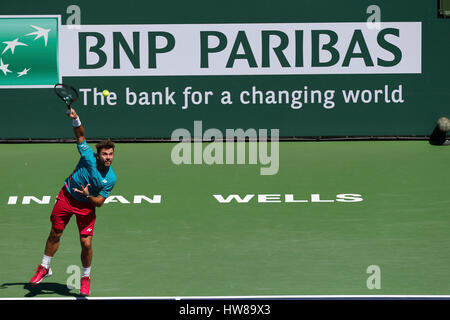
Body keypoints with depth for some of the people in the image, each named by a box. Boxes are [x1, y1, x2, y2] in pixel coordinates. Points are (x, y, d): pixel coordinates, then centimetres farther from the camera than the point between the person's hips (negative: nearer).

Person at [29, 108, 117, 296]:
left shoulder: (111, 178, -20)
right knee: (55, 234, 11)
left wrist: (88, 196, -34)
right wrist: (75, 119, -31)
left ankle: (86, 278, 16)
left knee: (86, 244, -8)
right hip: (67, 196, 1)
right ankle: (44, 268, 33)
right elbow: (80, 135, -13)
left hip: (87, 205, -1)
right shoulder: (88, 156, -21)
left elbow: (100, 202, -14)